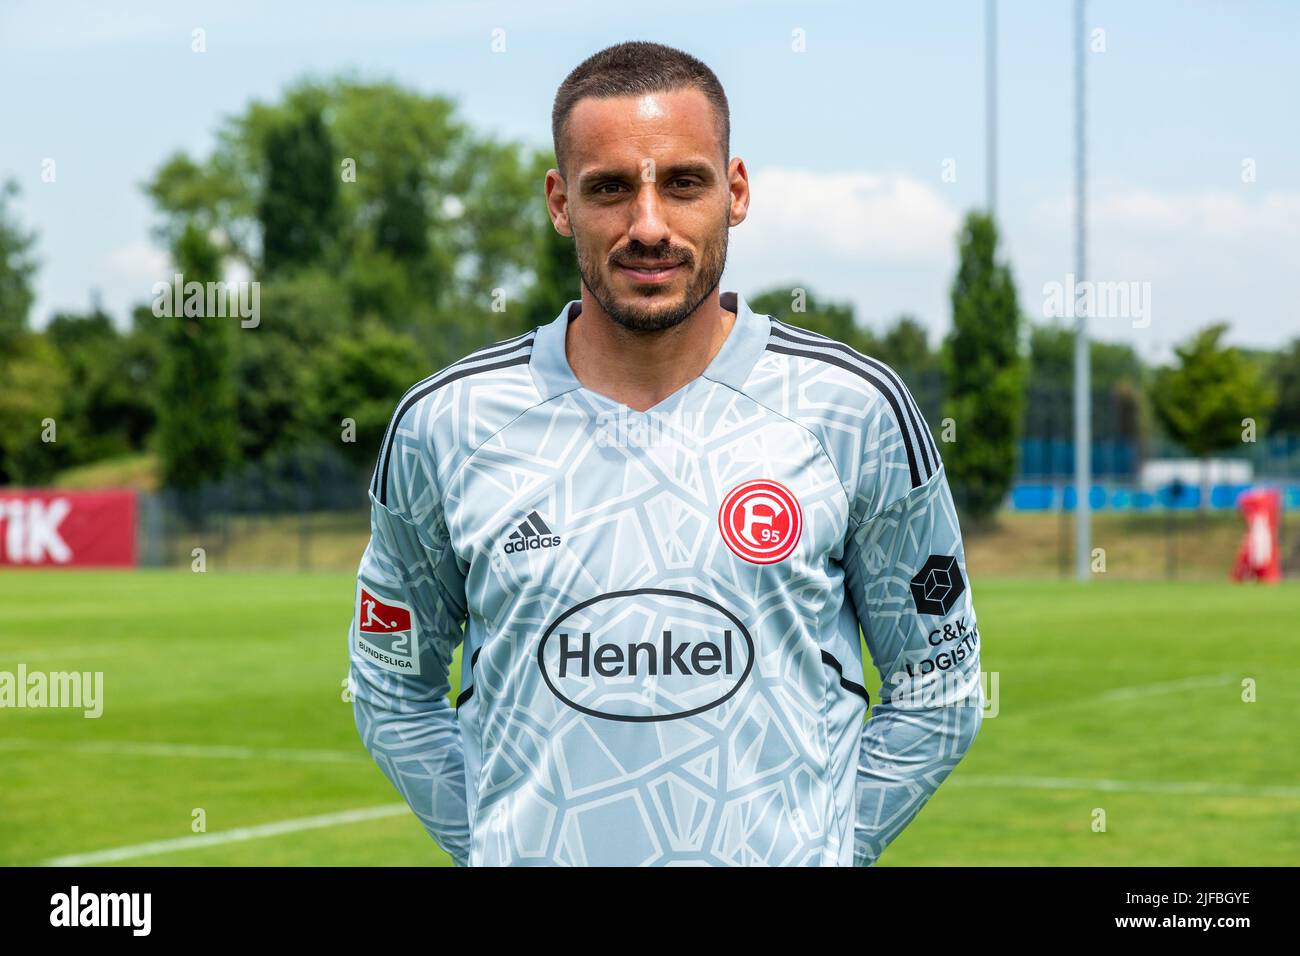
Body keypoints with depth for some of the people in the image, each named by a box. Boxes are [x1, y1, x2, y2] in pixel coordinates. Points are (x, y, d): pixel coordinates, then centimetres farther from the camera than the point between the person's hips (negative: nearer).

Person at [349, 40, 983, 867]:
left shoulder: (856, 409, -4)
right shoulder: (445, 423, -2)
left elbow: (938, 687, 4)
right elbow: (395, 690, 9)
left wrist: (831, 842, -3)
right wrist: (489, 842, 1)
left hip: (788, 857, 0)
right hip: (529, 853, 1)